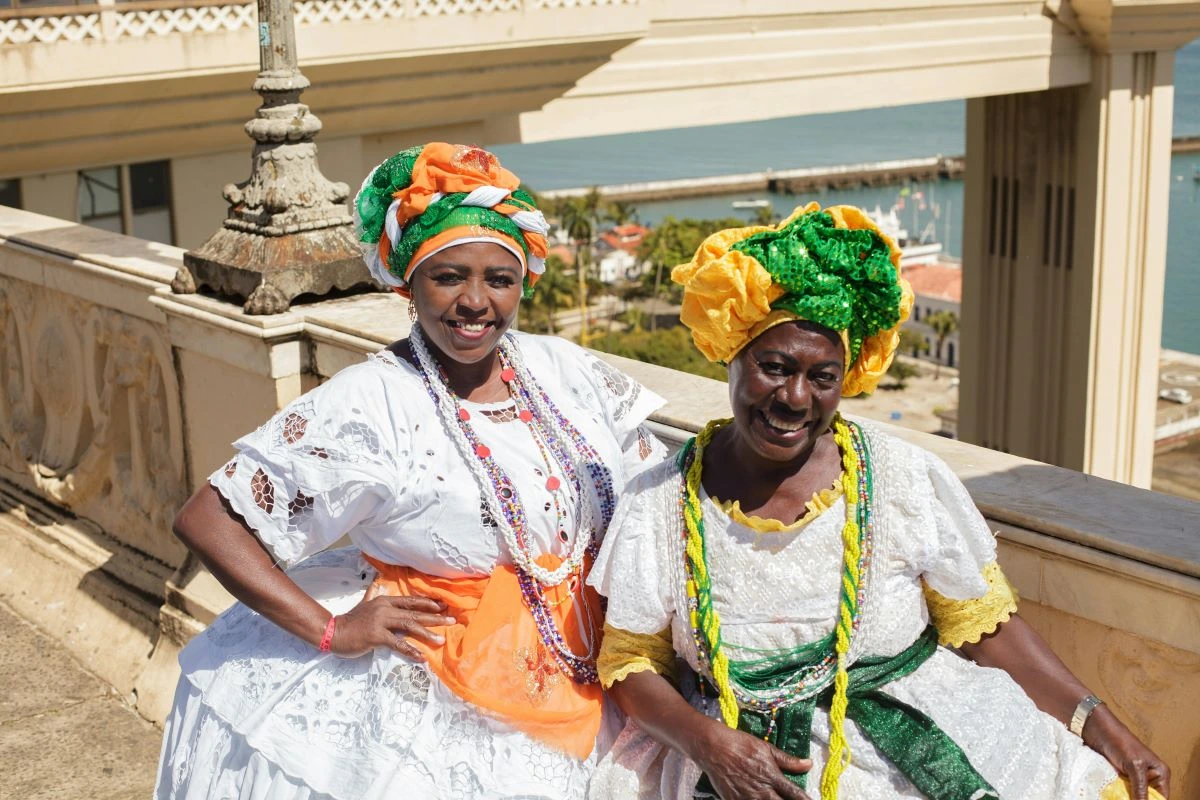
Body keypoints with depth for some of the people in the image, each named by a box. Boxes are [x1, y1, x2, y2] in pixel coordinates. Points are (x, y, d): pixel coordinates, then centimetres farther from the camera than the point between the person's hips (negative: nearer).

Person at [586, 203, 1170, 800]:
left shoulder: (909, 479, -4)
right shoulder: (661, 503, -4)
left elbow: (986, 627, 3)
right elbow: (631, 662, 2)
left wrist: (1095, 722, -6)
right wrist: (708, 742, -14)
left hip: (924, 746, -1)